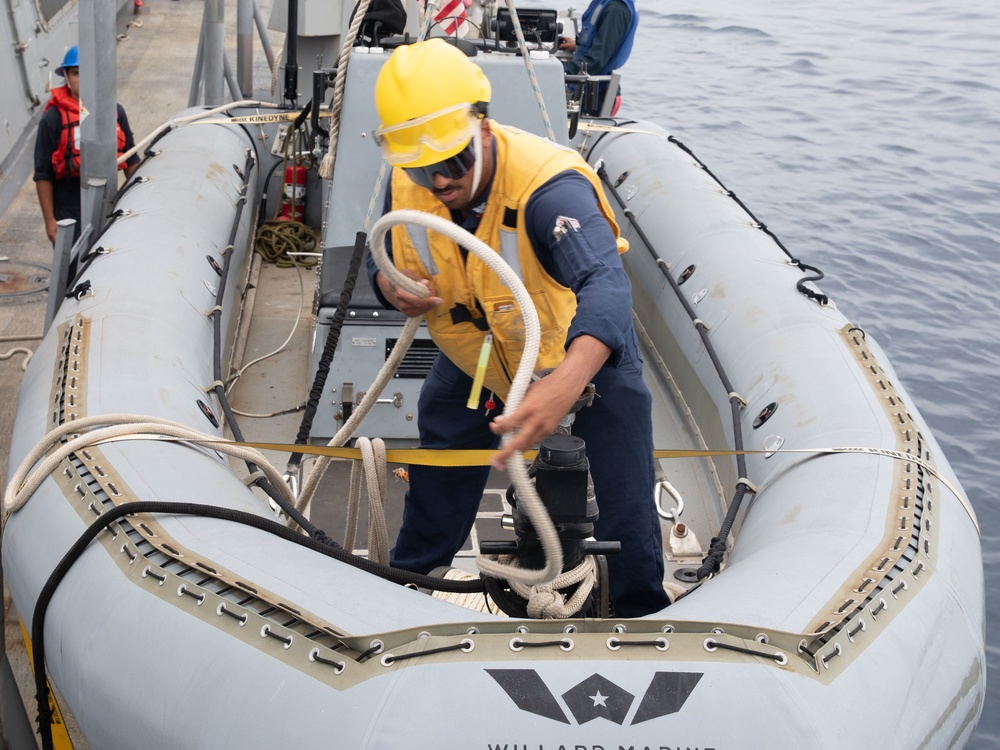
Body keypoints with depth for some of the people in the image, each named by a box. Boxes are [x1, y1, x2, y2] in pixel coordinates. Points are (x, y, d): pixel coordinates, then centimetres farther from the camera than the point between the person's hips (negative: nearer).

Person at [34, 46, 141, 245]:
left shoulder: (115, 112, 1)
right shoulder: (53, 118, -11)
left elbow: (131, 161, 11)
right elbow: (43, 175, -8)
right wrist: (49, 220, -9)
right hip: (69, 217, -4)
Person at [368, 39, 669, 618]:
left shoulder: (547, 185, -42)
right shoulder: (407, 186, -20)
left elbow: (606, 284, -57)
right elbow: (385, 257, 0)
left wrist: (565, 386, -76)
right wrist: (391, 287, -27)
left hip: (585, 351, -5)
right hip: (474, 351, 5)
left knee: (626, 497, -3)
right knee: (436, 482, 19)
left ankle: (642, 610, 21)